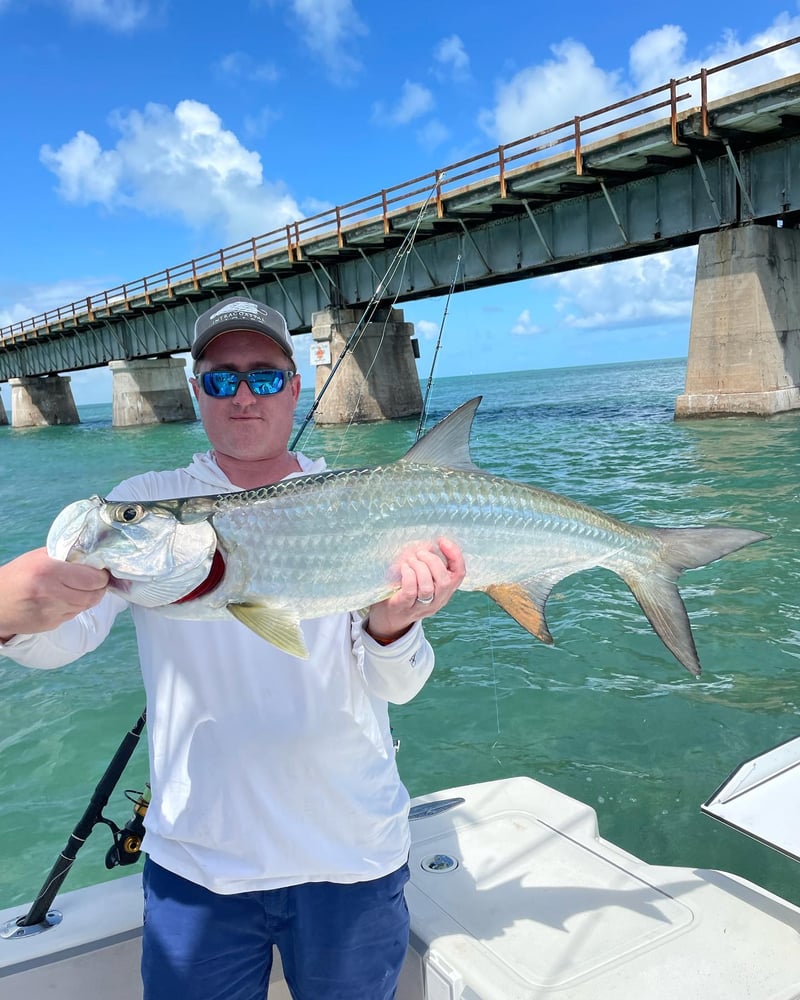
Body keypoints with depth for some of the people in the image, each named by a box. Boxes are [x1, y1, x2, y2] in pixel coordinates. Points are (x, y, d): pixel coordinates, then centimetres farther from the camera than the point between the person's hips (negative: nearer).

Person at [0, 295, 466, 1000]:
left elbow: (396, 688, -9)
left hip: (354, 858, 1)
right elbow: (71, 630, -17)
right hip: (198, 861, 0)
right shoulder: (148, 503, -3)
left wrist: (393, 625, -31)